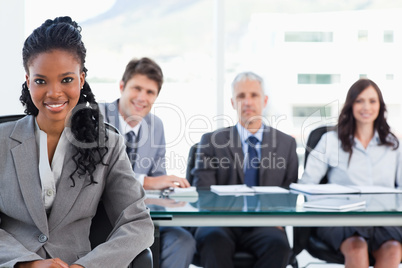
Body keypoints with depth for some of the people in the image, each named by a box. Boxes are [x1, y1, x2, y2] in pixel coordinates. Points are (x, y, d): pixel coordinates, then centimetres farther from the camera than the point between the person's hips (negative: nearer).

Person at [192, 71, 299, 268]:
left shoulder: (286, 143, 18)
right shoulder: (211, 141, 13)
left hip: (264, 224, 1)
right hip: (222, 224, -1)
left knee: (278, 244, -34)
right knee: (214, 239, -36)